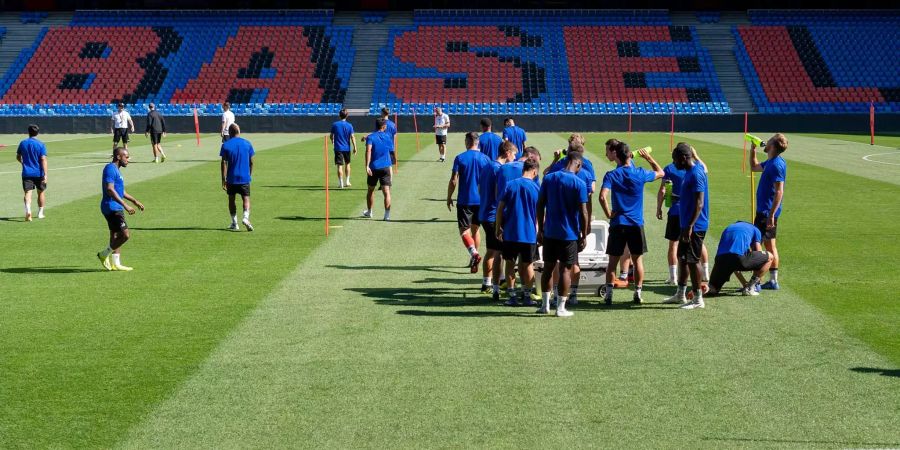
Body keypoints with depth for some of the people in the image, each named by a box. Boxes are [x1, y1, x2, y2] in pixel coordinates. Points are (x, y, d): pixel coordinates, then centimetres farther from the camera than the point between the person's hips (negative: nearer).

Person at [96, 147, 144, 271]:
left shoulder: (116, 170, 17)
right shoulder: (110, 169, -15)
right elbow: (110, 190, -25)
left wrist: (135, 201, 30)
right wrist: (125, 205, -29)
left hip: (116, 209, 11)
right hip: (111, 208, -11)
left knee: (116, 236, 13)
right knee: (125, 235, -14)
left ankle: (115, 264, 17)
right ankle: (104, 254, -1)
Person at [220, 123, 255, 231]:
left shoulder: (226, 145, -5)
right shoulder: (247, 144, 2)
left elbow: (224, 163, -8)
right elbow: (251, 162, 5)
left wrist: (223, 180, -7)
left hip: (231, 178, -1)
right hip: (245, 178, 1)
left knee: (231, 199, 13)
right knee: (246, 199, 3)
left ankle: (234, 223, 15)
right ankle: (246, 217, -22)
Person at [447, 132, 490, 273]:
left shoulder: (460, 158, -8)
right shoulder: (484, 158, 1)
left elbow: (453, 181, -9)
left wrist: (449, 198, 3)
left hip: (464, 200, -3)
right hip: (481, 200, 4)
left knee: (464, 229, -2)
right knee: (475, 229, 17)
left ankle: (474, 253, -26)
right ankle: (474, 258, 21)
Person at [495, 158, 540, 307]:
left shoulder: (510, 185, -2)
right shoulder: (536, 188, -3)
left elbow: (500, 208, -2)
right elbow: (539, 214, 2)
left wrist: (498, 228, 7)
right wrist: (539, 232, 14)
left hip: (510, 233, 0)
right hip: (529, 233, 0)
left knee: (510, 264, 9)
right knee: (528, 265, 11)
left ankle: (512, 296, 8)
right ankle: (527, 296, 12)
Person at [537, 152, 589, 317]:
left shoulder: (548, 178, 2)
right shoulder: (579, 184, -10)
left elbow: (540, 205, 4)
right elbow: (583, 212, -11)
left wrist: (540, 230, 11)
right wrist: (584, 236, -3)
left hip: (549, 232, 4)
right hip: (569, 234, -4)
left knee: (548, 268, 13)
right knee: (565, 269, 3)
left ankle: (545, 305, 18)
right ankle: (560, 308, 5)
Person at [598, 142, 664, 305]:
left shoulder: (611, 175, -7)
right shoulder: (640, 174, -3)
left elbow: (602, 196, -21)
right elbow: (660, 173, 16)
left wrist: (608, 213, -8)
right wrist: (648, 157, 24)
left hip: (617, 224, -1)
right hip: (636, 224, 1)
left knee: (613, 260, 6)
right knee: (637, 260, 11)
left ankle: (609, 294, 4)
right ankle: (638, 294, 11)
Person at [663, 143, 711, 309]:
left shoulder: (696, 174, -19)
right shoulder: (689, 172, 12)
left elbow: (699, 203, -23)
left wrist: (690, 227, -25)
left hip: (694, 227, -10)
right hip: (687, 225, 10)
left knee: (693, 261, -4)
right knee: (682, 258, 17)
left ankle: (698, 300, 3)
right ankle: (680, 294, 27)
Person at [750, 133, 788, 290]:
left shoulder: (776, 165, -19)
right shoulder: (770, 162, 11)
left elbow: (779, 192, -24)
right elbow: (754, 167, 32)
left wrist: (771, 215, -26)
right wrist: (752, 150, 20)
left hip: (766, 212, -10)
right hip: (766, 211, 10)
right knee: (770, 246, 13)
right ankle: (773, 281, 19)